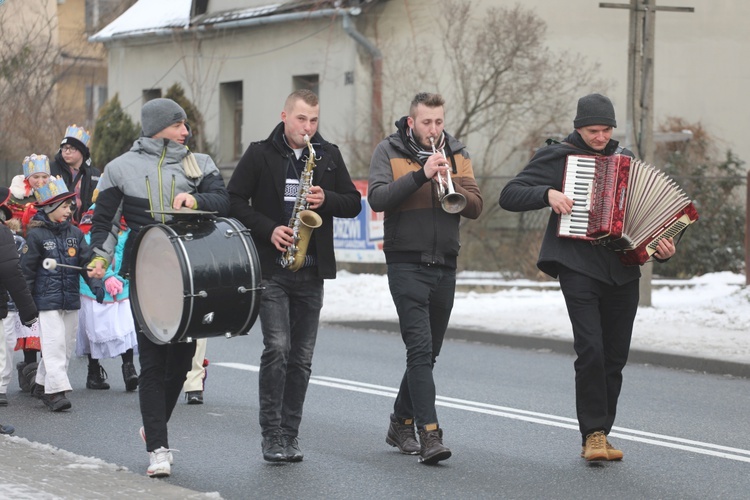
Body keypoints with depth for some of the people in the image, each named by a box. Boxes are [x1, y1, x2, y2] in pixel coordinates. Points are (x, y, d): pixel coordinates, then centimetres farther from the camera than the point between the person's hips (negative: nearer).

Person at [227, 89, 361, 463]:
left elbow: (354, 203, 11)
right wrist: (268, 229, -13)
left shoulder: (329, 156, 11)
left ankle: (289, 435, 13)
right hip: (271, 268, -4)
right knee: (277, 348, -13)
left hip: (311, 270, 4)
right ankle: (271, 436, -7)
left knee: (301, 357, 5)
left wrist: (326, 200, -9)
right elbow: (234, 200, 0)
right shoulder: (260, 155, 1)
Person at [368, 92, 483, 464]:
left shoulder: (457, 154, 10)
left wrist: (451, 185, -17)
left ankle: (400, 425, 27)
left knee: (428, 351, 12)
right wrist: (421, 174, -23)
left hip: (444, 265, 5)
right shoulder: (390, 151, 0)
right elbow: (377, 198, -16)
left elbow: (474, 207, 1)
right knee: (420, 348, -15)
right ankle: (429, 434, -20)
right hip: (406, 263, -5)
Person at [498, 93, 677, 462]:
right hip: (578, 267, -5)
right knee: (591, 349, -18)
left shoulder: (624, 159, 16)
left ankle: (598, 436, 16)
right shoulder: (557, 157, 3)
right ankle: (593, 433, -11)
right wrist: (548, 194, -16)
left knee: (615, 358, 5)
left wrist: (661, 246, 3)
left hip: (622, 271, 5)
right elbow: (509, 196, 0)